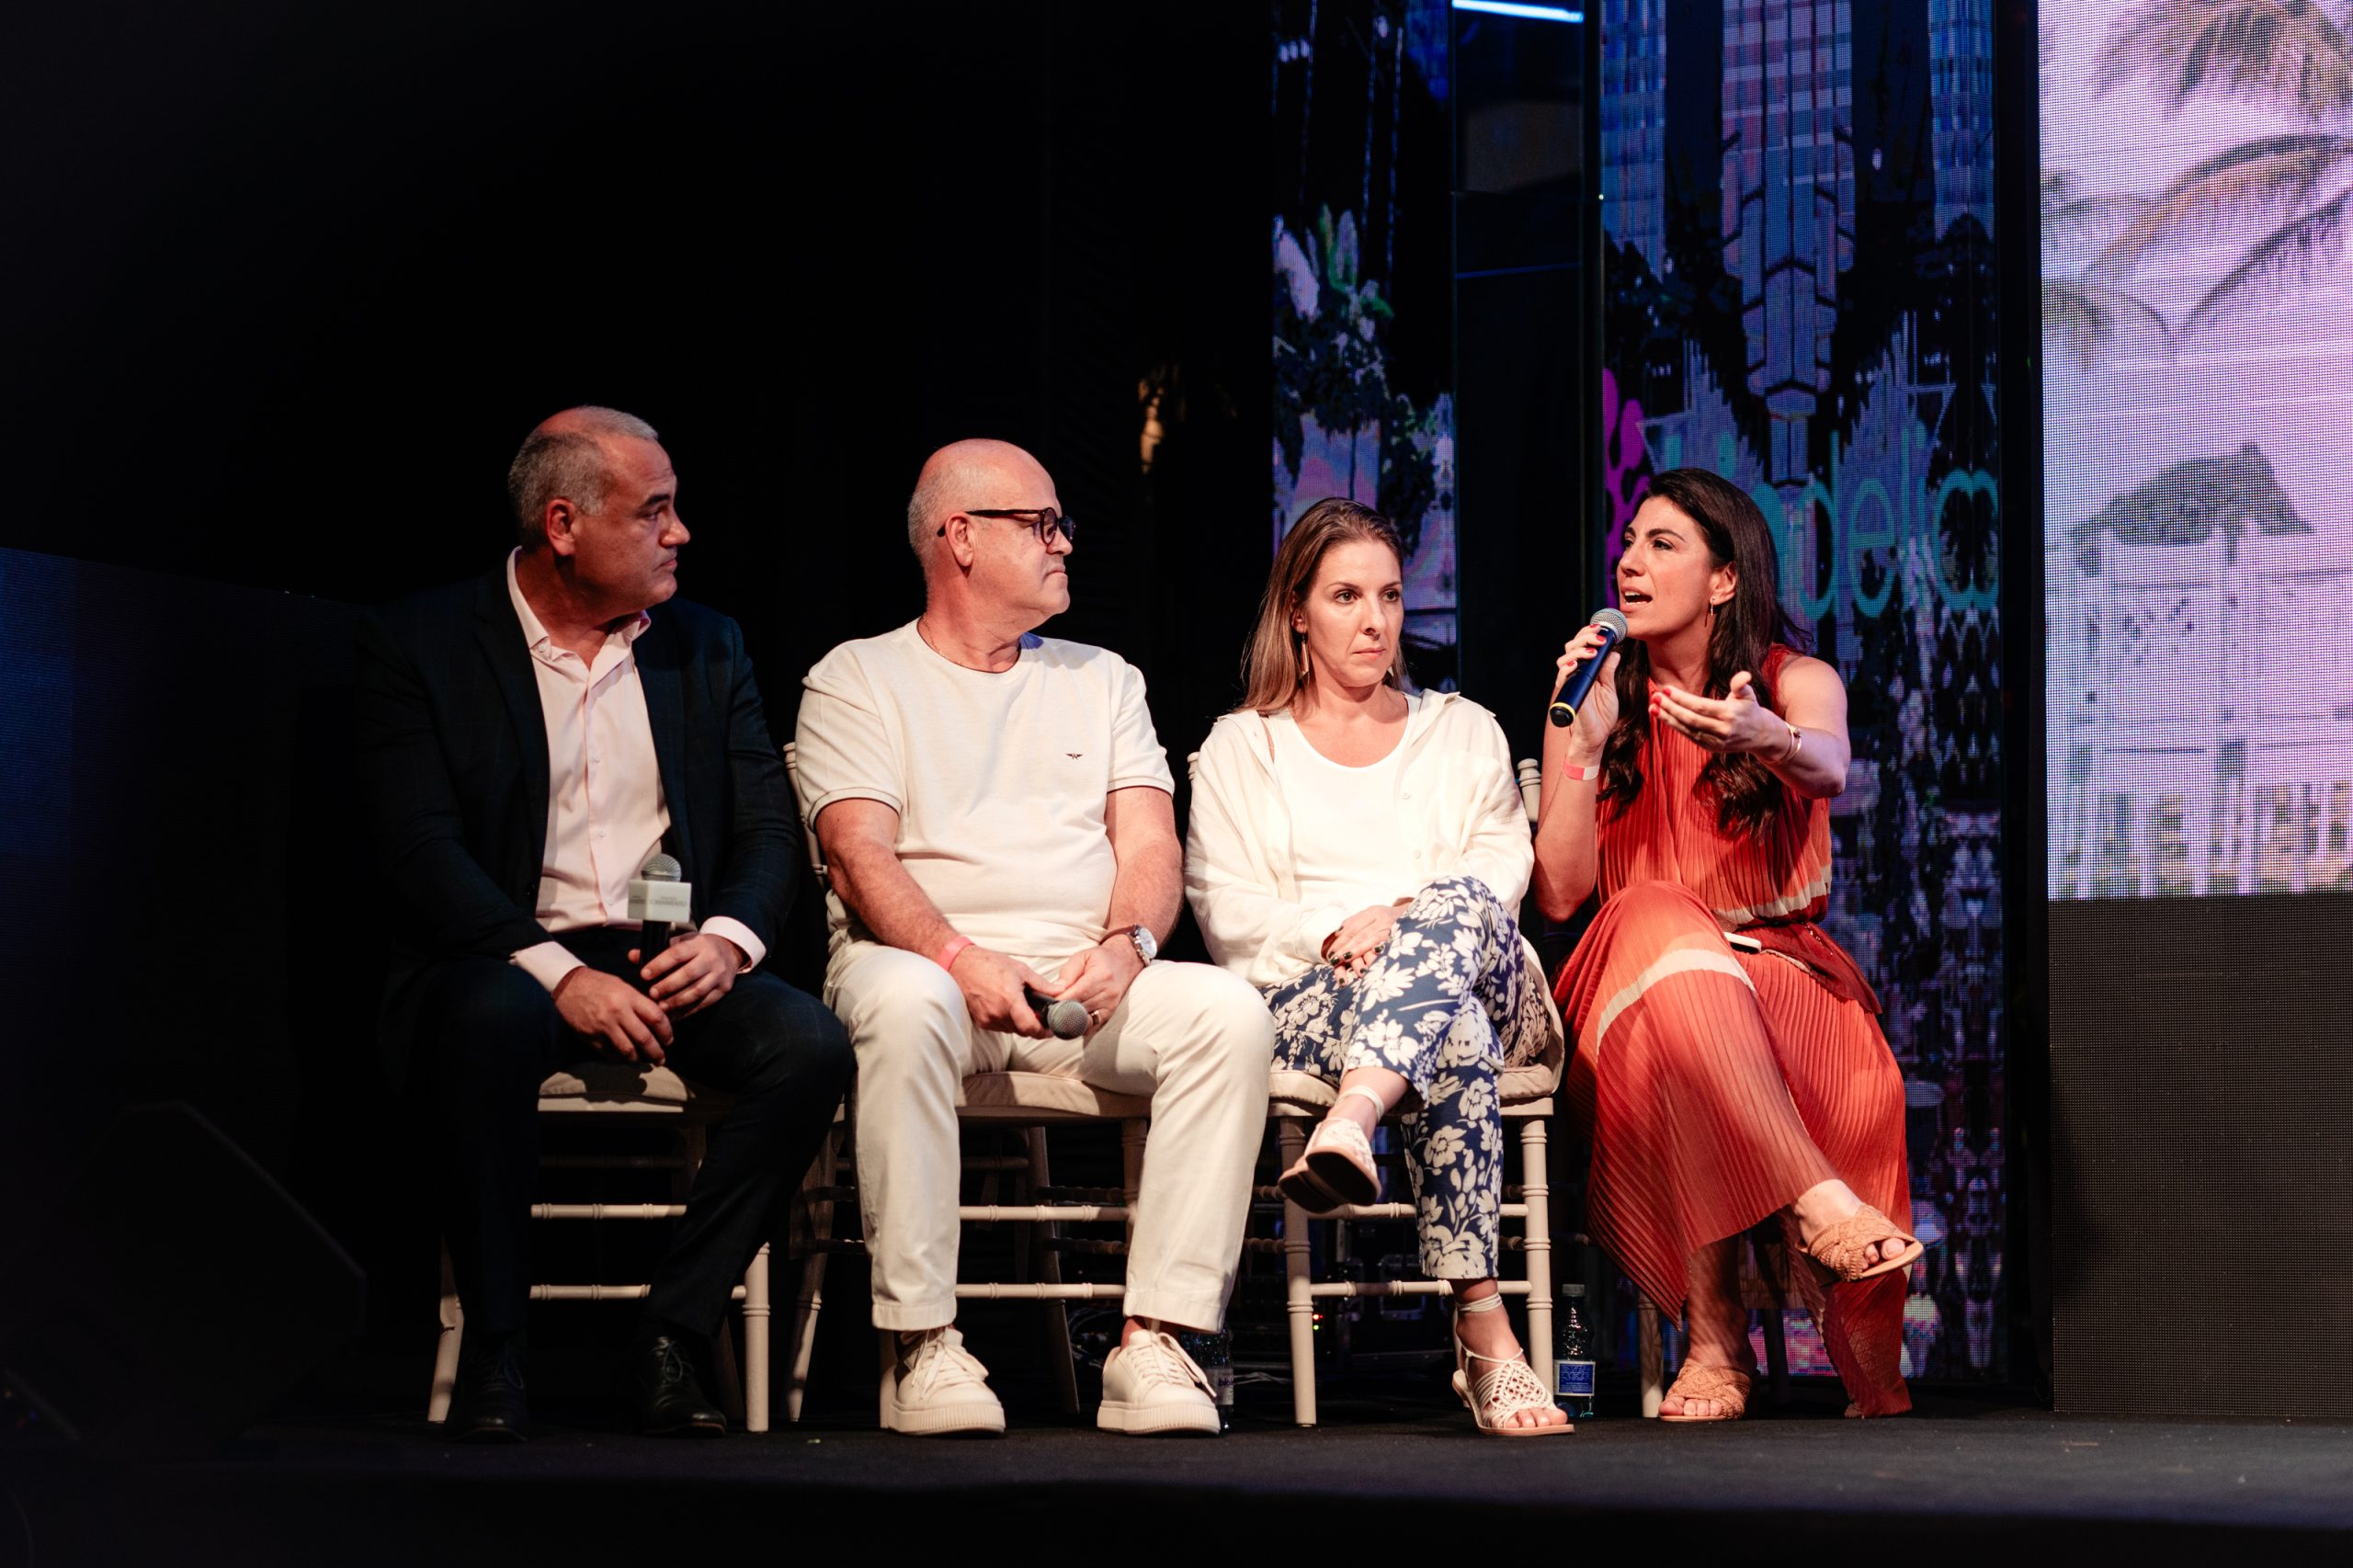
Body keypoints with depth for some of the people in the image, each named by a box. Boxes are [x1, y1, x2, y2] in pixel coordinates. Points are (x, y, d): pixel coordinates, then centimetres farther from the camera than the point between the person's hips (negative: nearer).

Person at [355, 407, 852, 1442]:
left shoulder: (704, 648, 14)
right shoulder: (417, 645, 0)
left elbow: (767, 830, 10)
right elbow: (422, 850, -11)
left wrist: (728, 937, -13)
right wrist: (559, 975, -23)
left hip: (672, 963, 4)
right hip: (504, 957, -4)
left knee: (811, 1046, -26)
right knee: (493, 1022, -39)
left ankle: (671, 1334, -15)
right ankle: (493, 1347, -22)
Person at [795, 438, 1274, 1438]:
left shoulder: (1103, 680, 23)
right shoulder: (858, 679, 10)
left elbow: (1149, 846, 11)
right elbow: (860, 856, -5)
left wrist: (1126, 946, -12)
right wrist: (962, 958, -23)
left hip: (1088, 980, 4)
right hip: (923, 958, -3)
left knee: (1230, 1012, -26)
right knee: (908, 1003, -39)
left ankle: (1156, 1338, -28)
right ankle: (922, 1343, -32)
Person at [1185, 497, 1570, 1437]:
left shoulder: (1464, 732, 27)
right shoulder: (1241, 747, 22)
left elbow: (1501, 867, 10)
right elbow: (1226, 910, 9)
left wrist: (1411, 921, -12)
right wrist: (1332, 935, -13)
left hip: (1481, 978, 1)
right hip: (1309, 998, -1)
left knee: (1456, 907, -40)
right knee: (1453, 1046, -40)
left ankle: (1350, 1123, -64)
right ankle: (1483, 1336, -52)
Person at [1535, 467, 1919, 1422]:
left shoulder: (1796, 681, 4)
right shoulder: (1597, 697, 9)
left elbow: (1829, 769, -24)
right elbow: (1559, 893, -1)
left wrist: (1765, 738, -47)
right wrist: (1590, 738, -11)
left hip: (1784, 971, 0)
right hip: (1636, 980, 1)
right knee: (1656, 916, -36)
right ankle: (1820, 1201, -44)